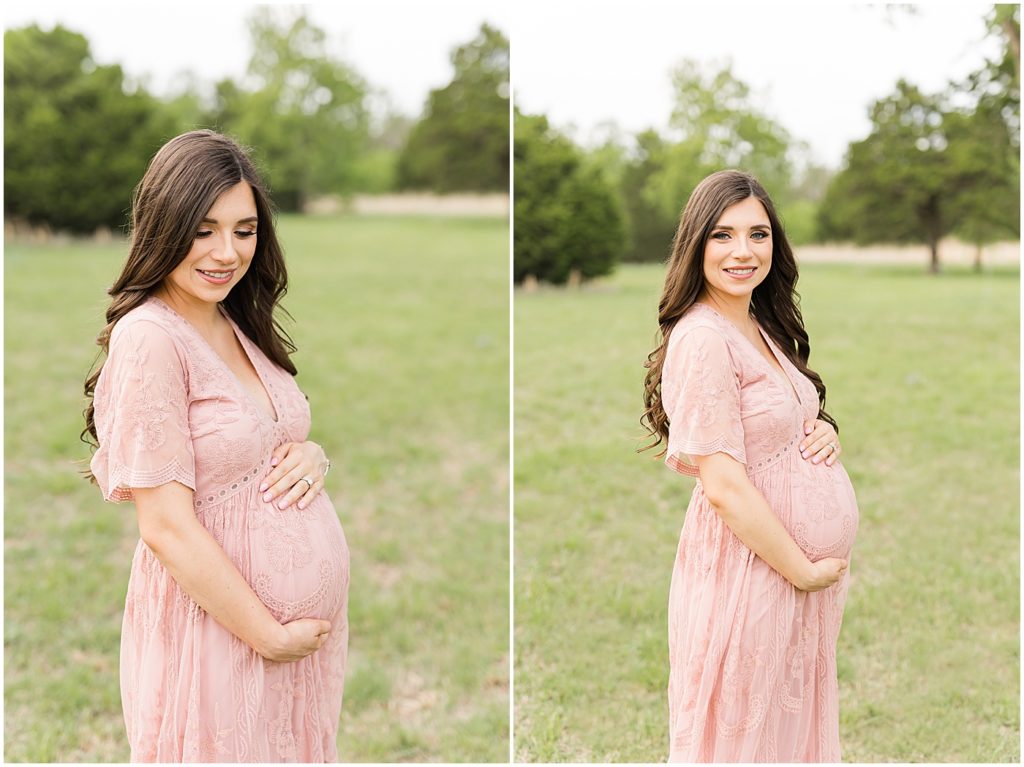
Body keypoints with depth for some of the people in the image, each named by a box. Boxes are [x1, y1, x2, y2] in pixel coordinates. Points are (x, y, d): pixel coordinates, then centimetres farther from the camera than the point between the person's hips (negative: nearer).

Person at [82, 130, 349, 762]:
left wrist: (312, 455, -5)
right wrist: (271, 636, -16)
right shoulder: (149, 338, -18)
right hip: (220, 625, -8)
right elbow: (166, 526, -20)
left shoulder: (240, 327, 6)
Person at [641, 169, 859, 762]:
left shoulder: (763, 326, 9)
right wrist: (805, 571, -15)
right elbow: (724, 488, -23)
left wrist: (825, 433, 0)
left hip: (809, 565, 9)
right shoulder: (702, 340, -20)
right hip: (752, 568, -8)